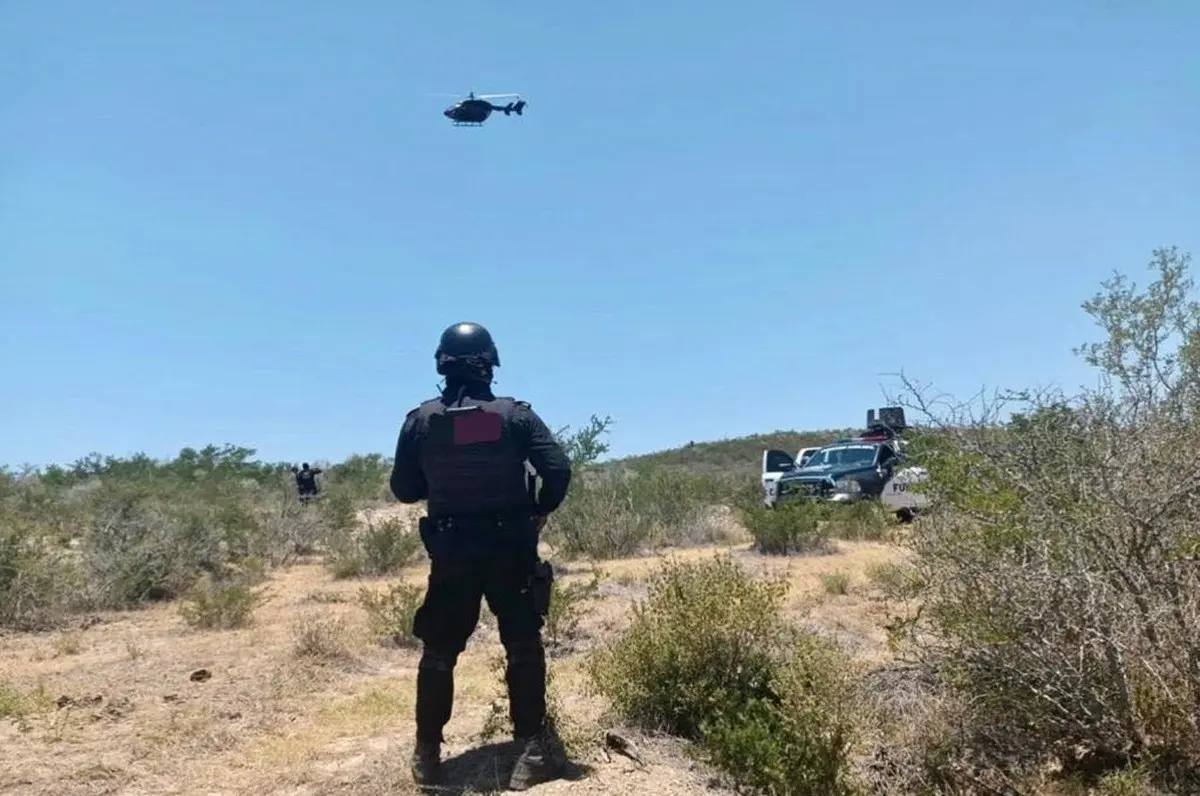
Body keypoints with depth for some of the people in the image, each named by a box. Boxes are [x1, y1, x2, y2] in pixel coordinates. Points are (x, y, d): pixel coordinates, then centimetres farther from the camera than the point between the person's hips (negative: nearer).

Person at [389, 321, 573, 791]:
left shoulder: (420, 420, -2)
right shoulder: (515, 414, -6)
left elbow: (403, 489, 4)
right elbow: (558, 470, -11)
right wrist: (540, 511, 5)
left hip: (450, 553, 2)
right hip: (510, 549, -1)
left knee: (439, 652, 15)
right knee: (523, 646, 10)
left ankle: (427, 753, 24)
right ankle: (532, 748, 10)